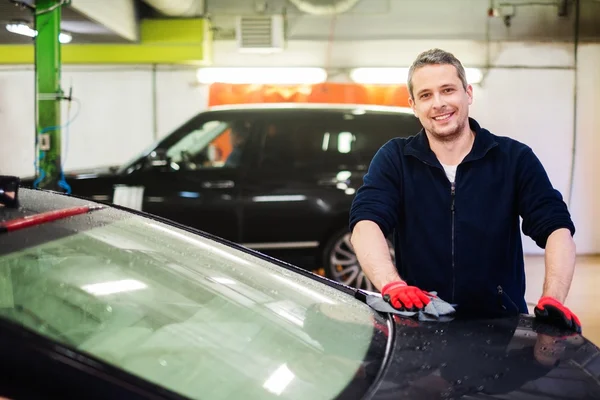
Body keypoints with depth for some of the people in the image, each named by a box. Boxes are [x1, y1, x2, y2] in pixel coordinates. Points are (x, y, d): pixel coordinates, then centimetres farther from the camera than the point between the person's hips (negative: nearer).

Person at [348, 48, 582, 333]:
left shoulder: (515, 158, 4)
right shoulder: (394, 159, 4)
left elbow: (557, 229, -4)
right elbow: (366, 224, -10)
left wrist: (552, 299, -22)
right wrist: (392, 285, -30)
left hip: (501, 326, 0)